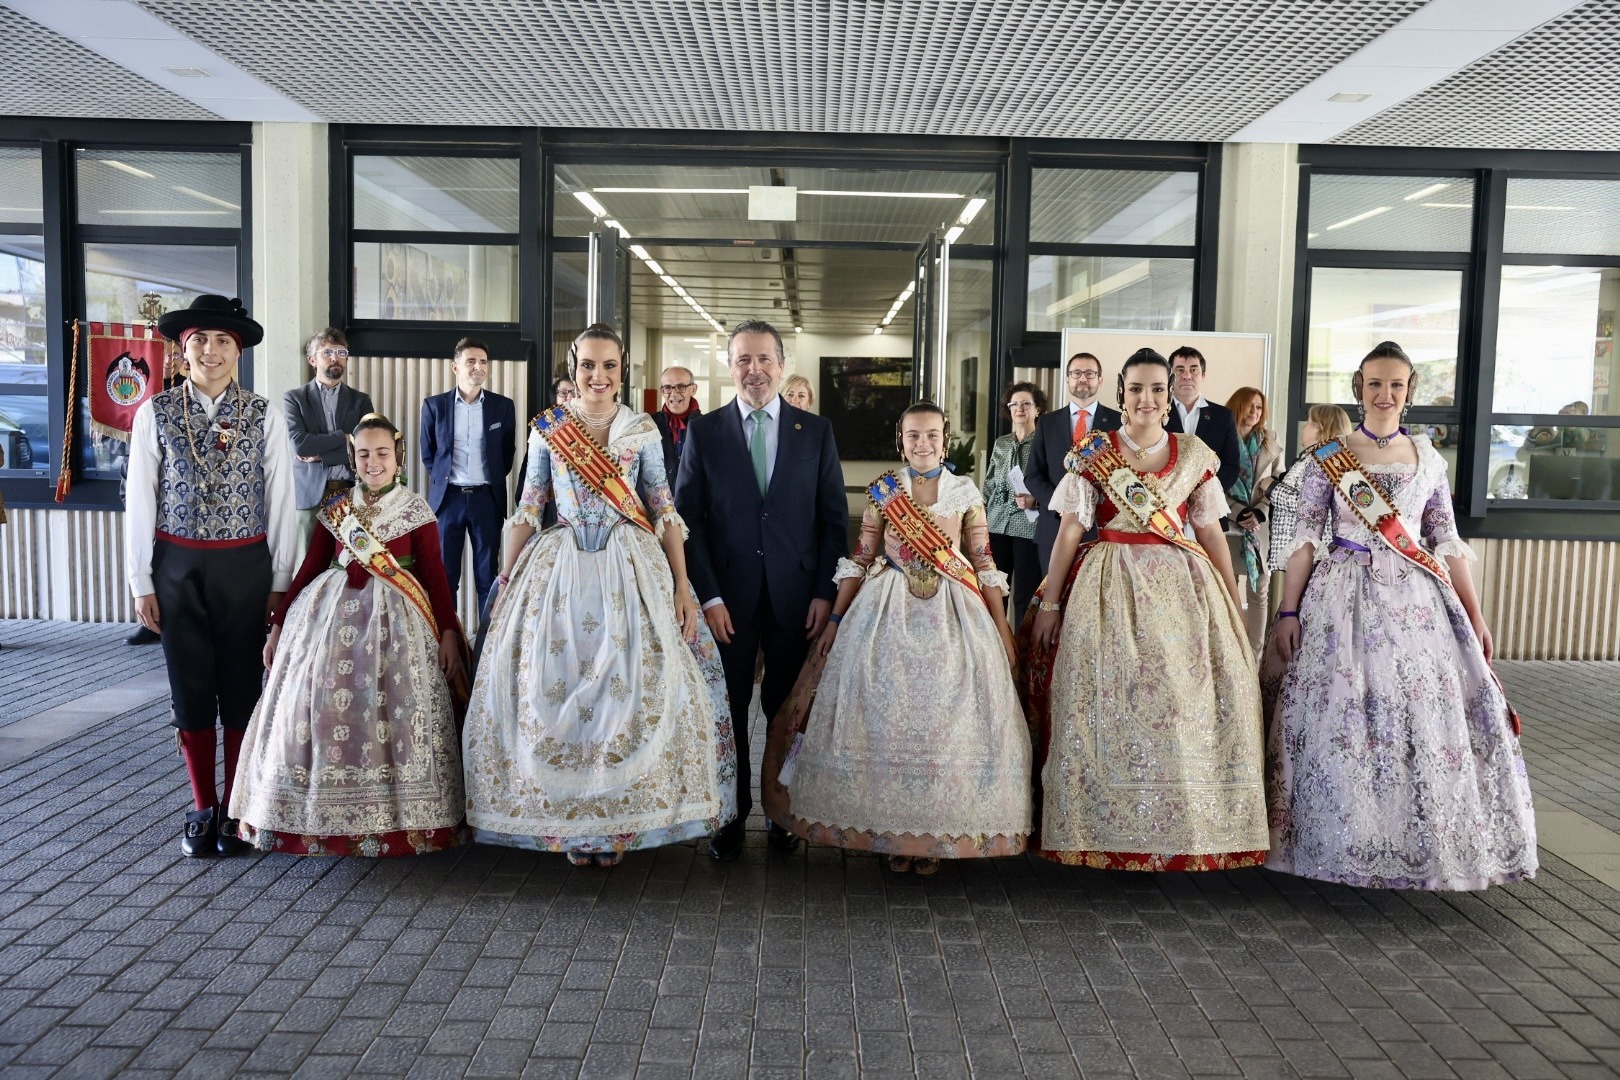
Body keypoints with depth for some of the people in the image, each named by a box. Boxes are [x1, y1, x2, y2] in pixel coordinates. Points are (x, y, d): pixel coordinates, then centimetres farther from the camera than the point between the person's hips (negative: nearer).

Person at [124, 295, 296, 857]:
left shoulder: (264, 416, -1)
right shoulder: (155, 412, 1)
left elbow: (281, 501, 1)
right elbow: (139, 500, 3)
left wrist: (280, 583, 0)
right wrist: (142, 583, 1)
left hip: (245, 566, -1)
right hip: (177, 567, 1)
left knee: (242, 685, 6)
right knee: (190, 686, 8)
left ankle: (235, 808, 20)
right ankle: (203, 809, 22)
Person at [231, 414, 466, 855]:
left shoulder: (416, 512, 2)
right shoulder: (334, 511, 9)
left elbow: (435, 576, 0)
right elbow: (309, 569, 11)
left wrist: (449, 632, -7)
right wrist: (278, 626, 10)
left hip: (394, 620, -3)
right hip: (332, 615, 3)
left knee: (391, 712, -8)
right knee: (321, 706, 0)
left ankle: (397, 818, 3)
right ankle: (322, 818, 13)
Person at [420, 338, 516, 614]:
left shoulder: (503, 406, 2)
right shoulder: (434, 405, 2)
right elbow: (427, 454, 10)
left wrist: (493, 480, 8)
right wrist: (442, 480, 7)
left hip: (487, 498, 0)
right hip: (448, 497, 0)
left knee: (488, 575, 6)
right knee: (444, 574, 6)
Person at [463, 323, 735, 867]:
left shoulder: (642, 430, 4)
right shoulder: (547, 428, 5)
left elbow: (665, 511, 3)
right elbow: (527, 510, 8)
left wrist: (683, 587, -4)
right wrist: (506, 584, 4)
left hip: (632, 570, 0)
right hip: (559, 572, 1)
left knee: (634, 689, -3)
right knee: (553, 689, 0)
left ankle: (620, 821, 12)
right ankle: (568, 823, 15)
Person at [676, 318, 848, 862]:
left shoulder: (816, 430, 5)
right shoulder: (703, 431, 3)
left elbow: (834, 518, 5)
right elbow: (688, 519, 0)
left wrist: (825, 592, -4)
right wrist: (708, 595, -9)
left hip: (796, 595, 1)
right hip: (728, 595, 0)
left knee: (789, 709, 8)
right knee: (728, 708, 8)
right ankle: (730, 815, 22)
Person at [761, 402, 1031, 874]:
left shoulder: (965, 492, 4)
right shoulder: (883, 490, 3)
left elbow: (984, 564, 3)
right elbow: (861, 558, 4)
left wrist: (1003, 630, 0)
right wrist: (835, 619, 0)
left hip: (952, 614, 0)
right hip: (889, 611, 0)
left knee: (947, 719, 0)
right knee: (887, 717, 1)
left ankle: (938, 832, 13)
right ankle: (894, 830, 15)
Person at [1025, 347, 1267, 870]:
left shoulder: (1195, 455, 8)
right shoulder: (1093, 454, 2)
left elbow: (1212, 533, 10)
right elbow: (1070, 530, 0)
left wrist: (1235, 606, 7)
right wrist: (1048, 603, -3)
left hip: (1182, 587, 2)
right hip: (1110, 587, -2)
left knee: (1186, 702, -1)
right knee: (1108, 703, -3)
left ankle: (1187, 831, 12)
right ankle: (1109, 830, 8)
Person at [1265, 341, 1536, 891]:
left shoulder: (1429, 460, 9)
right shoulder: (1328, 457, 1)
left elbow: (1448, 543, 11)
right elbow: (1305, 537, -1)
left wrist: (1475, 617, 7)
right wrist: (1288, 612, -7)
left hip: (1416, 598, 2)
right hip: (1345, 597, -2)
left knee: (1427, 718, 1)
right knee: (1343, 715, -3)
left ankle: (1427, 845, 18)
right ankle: (1351, 844, 12)